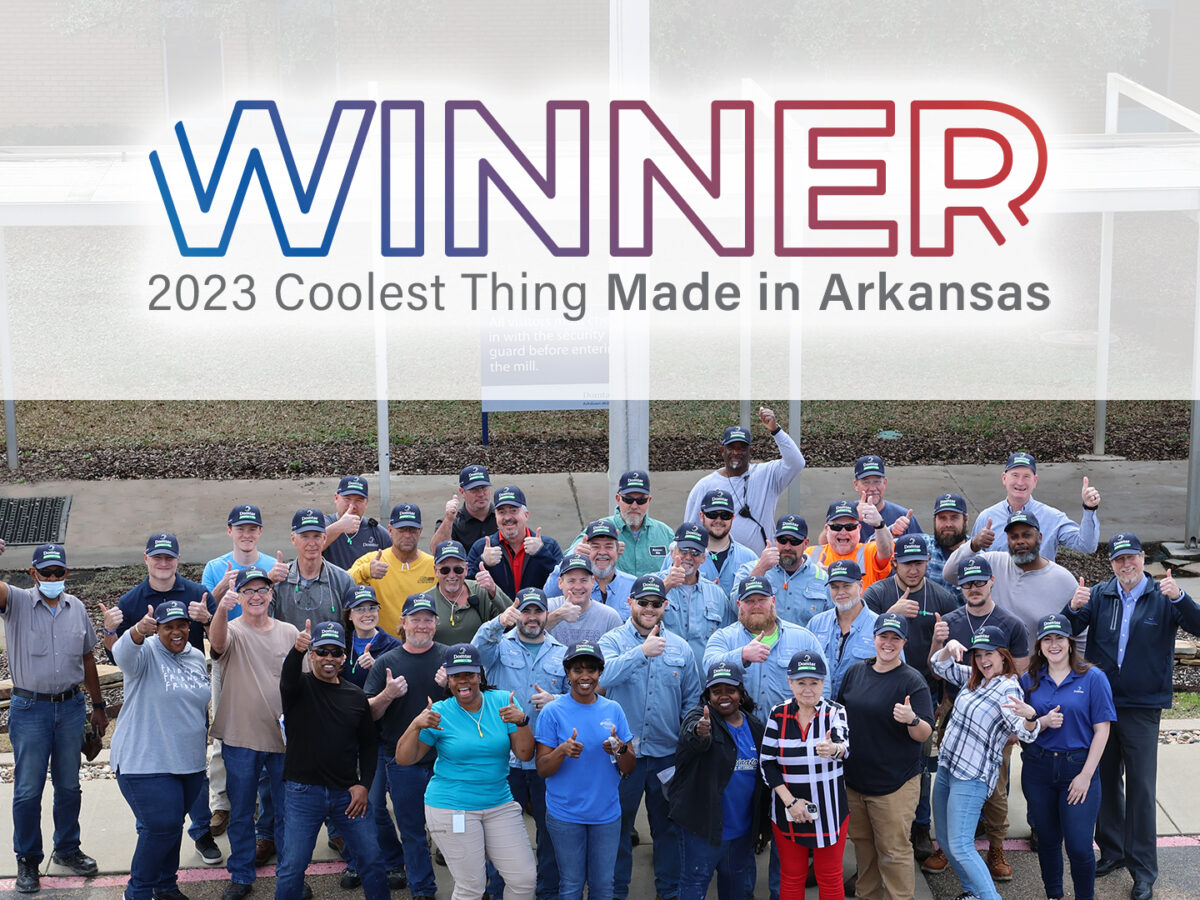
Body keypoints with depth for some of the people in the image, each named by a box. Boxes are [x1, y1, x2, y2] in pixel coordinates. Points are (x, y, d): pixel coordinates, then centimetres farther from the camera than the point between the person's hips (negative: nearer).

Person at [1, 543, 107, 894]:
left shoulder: (77, 608, 5)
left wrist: (98, 705, 17)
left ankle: (67, 849, 29)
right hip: (30, 709, -3)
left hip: (70, 706, 3)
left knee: (69, 786, 13)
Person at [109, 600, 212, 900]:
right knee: (162, 827, -9)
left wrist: (203, 744, 24)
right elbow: (124, 651, -36)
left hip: (189, 762, 6)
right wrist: (138, 631, -58)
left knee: (172, 826, 16)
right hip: (145, 763, -6)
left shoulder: (197, 657, 9)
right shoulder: (146, 653, -11)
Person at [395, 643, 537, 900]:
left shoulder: (502, 702, 0)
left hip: (500, 804, 3)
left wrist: (522, 722, -19)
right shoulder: (439, 713, -5)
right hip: (451, 808, -3)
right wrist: (416, 726, -21)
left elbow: (524, 754, -2)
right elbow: (403, 759, -5)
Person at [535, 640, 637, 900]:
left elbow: (629, 769, 3)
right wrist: (562, 750, -27)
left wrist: (621, 750, -19)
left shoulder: (613, 710, 1)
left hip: (607, 813, 3)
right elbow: (542, 770, -8)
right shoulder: (553, 712, -7)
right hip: (565, 815, -2)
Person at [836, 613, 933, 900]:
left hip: (895, 783, -6)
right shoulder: (854, 672, 3)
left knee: (893, 850, -2)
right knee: (862, 842, 19)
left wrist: (912, 719, -34)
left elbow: (924, 734, -15)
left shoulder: (912, 681, -11)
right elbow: (840, 713, 16)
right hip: (854, 777, 6)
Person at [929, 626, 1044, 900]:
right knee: (945, 840, 16)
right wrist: (950, 647, -6)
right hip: (946, 766, 9)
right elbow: (939, 665, 16)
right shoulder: (972, 678, 8)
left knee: (960, 848, -14)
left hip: (971, 777, -8)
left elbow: (1025, 732, -26)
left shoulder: (1008, 688, -14)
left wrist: (1028, 717, -51)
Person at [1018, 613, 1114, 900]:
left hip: (1078, 767, -3)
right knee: (1048, 839, 12)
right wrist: (1043, 722, -13)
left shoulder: (1093, 678, -5)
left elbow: (1101, 729, -6)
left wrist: (1086, 774, -11)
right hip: (1038, 768, 3)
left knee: (1079, 846, -6)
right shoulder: (1030, 680, 5)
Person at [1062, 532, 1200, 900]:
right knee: (1105, 780, 13)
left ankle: (1143, 869, 6)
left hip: (1142, 708, -3)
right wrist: (1073, 608, -24)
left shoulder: (1162, 598, -3)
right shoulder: (1099, 596, 3)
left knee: (1141, 786, -2)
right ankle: (1112, 850, 29)